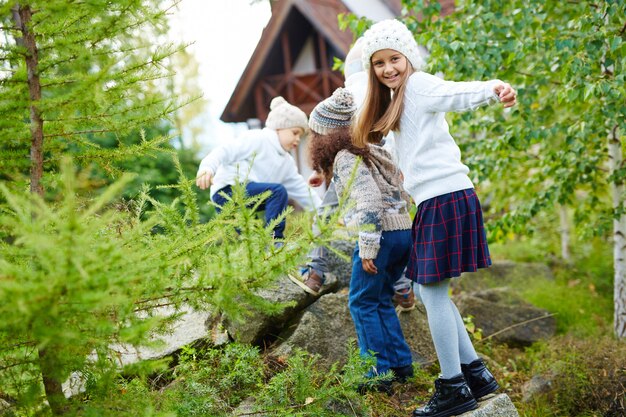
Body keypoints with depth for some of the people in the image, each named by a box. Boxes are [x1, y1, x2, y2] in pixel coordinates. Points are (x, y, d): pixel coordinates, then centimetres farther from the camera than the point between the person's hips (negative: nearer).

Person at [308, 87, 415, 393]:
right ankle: (401, 365, 21)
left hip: (381, 233, -9)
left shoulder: (345, 158, -8)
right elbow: (401, 194, 21)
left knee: (363, 303, 2)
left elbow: (370, 200, -20)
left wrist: (367, 249, -20)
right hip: (404, 231, 9)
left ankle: (379, 374, 4)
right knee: (381, 301, 19)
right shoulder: (370, 150, 18)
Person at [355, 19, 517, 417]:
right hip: (435, 200, 10)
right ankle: (476, 372, 21)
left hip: (446, 198, -10)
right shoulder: (396, 99, 22)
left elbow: (459, 93, -26)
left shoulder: (418, 84, -6)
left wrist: (495, 87, -47)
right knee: (430, 290, 14)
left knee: (433, 290, -5)